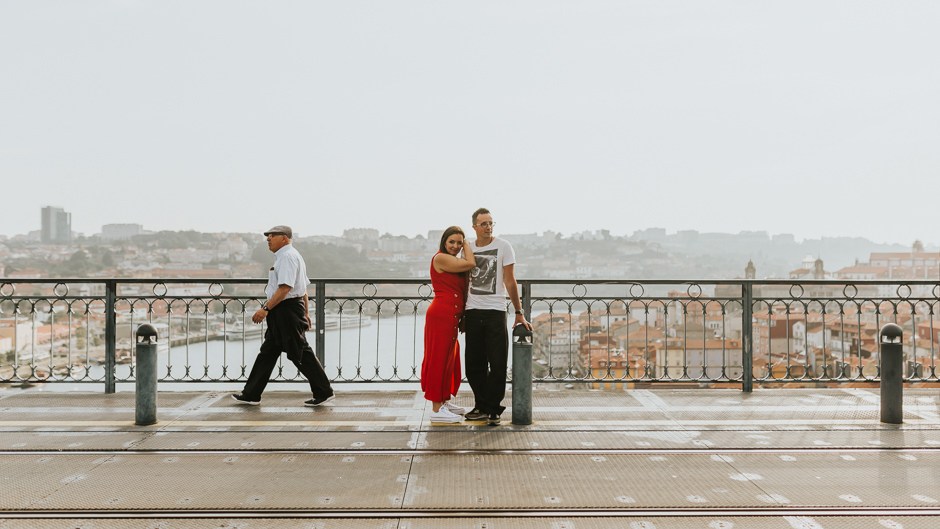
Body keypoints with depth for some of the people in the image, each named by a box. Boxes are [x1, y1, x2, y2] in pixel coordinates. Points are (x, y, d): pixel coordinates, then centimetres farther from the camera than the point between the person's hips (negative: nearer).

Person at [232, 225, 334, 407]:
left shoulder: (287, 256, -15)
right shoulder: (293, 255, 19)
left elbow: (285, 288, -25)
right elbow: (303, 288, 21)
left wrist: (266, 308, -26)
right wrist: (305, 312, 24)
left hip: (287, 309, -11)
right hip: (282, 313, 11)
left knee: (300, 353, -5)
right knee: (268, 352, 12)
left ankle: (323, 392, 3)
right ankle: (251, 395, 17)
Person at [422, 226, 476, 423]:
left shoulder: (454, 261, 19)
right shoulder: (440, 258, -9)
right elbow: (470, 264, -13)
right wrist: (468, 245, 1)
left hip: (452, 316, 10)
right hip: (441, 314, -10)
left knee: (449, 359, 16)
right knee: (440, 359, -6)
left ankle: (444, 402, 28)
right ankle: (436, 409, -1)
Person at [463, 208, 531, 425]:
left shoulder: (503, 247, -1)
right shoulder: (467, 249, 8)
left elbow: (510, 281, -3)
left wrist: (519, 313, -6)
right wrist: (461, 314, 13)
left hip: (495, 311, -3)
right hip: (472, 312, 3)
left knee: (498, 363, -2)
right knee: (474, 363, 7)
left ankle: (493, 409, 8)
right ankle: (481, 406, 20)